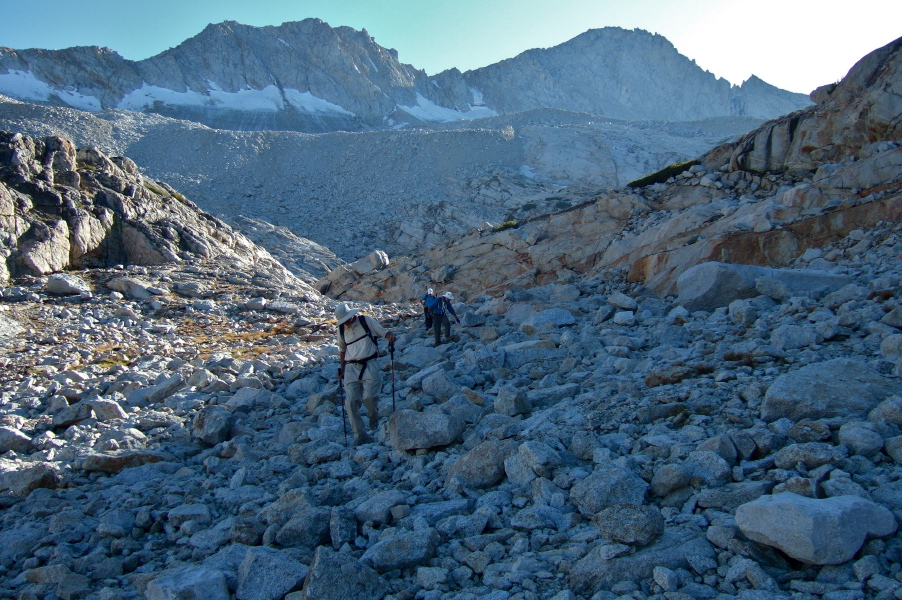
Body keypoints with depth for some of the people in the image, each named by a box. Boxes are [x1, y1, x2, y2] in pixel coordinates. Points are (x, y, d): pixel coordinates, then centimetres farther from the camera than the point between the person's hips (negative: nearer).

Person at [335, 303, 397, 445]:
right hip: (351, 368, 4)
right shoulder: (341, 329, 13)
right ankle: (360, 435, 2)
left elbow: (384, 332, 5)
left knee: (369, 397, -18)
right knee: (351, 402, -6)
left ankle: (374, 417, 18)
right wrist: (341, 369, 21)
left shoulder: (366, 321, 2)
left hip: (369, 365, -4)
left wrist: (391, 336, -17)